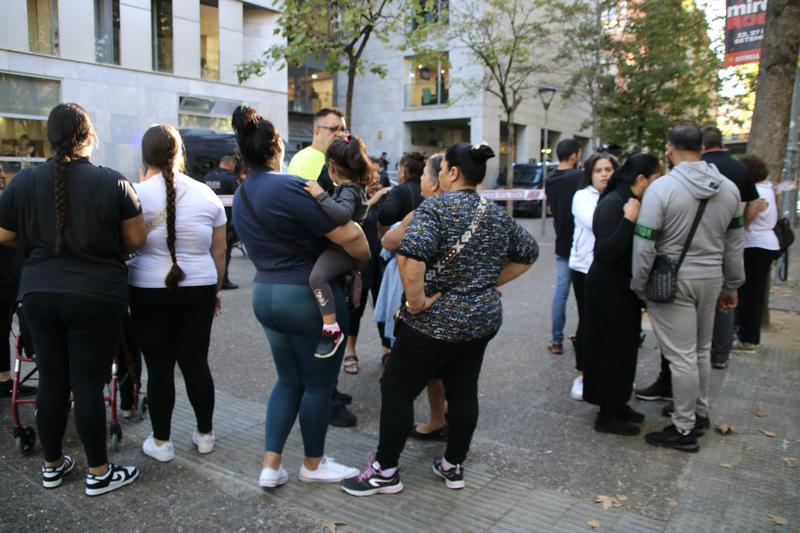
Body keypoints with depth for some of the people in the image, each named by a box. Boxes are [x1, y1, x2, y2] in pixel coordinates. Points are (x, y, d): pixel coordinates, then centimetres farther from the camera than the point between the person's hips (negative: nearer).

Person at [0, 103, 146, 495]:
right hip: (96, 296, -3)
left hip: (39, 293, 4)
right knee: (88, 385, 3)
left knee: (51, 382, 14)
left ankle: (51, 466, 29)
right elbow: (137, 239, -5)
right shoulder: (113, 182, -10)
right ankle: (99, 473, 15)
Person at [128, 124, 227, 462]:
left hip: (149, 291, -2)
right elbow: (219, 251, 7)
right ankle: (205, 434, 23)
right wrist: (216, 290, 16)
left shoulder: (137, 194, -8)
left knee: (159, 367, 6)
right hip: (198, 290, 3)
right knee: (196, 362, 11)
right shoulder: (206, 194, 2)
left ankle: (161, 442, 18)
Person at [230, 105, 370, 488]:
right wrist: (365, 258, -2)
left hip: (265, 293, 8)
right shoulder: (289, 187, -19)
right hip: (310, 296, -8)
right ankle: (313, 464, 28)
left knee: (289, 380, 20)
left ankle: (271, 466, 19)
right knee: (319, 384, 10)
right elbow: (348, 235, -20)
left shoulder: (241, 196, 8)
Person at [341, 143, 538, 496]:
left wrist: (416, 300, -19)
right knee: (463, 392, 16)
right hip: (483, 319, 7)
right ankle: (453, 466, 29)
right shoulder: (498, 215, 7)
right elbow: (527, 255, 17)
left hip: (436, 322, -7)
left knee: (396, 390, 6)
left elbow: (411, 255, -31)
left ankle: (386, 471, 15)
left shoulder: (436, 208, -15)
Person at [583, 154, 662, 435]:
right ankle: (607, 415, 13)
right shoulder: (613, 203, -20)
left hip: (623, 286, 10)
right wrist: (629, 220, -30)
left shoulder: (630, 201, 8)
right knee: (610, 348, 1)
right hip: (608, 288, -10)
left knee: (623, 346, 17)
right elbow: (606, 251, -28)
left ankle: (617, 404, 31)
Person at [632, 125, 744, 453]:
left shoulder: (661, 188, -16)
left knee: (681, 356, 1)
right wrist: (732, 286, 20)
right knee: (701, 351, 20)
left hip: (674, 280, -6)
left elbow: (644, 245, -16)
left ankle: (684, 429, 11)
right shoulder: (729, 188, 3)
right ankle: (700, 414, 34)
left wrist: (639, 286, -3)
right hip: (711, 278, 6)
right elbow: (734, 243, 10)